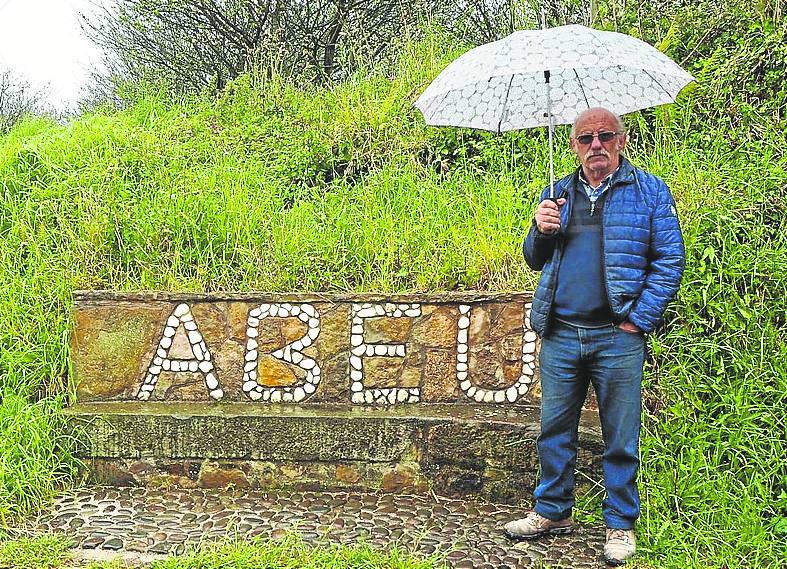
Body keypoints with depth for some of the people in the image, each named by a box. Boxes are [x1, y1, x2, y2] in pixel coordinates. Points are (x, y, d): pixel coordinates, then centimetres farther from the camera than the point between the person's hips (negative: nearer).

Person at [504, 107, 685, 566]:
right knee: (555, 429, 11)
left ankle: (621, 525, 17)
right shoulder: (557, 194, 14)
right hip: (560, 335, 4)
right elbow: (536, 261, 18)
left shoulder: (650, 191, 3)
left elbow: (670, 260, -3)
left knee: (620, 437, 4)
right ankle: (553, 511, 26)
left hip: (617, 338, -3)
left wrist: (638, 320, -11)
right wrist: (540, 232, -5)